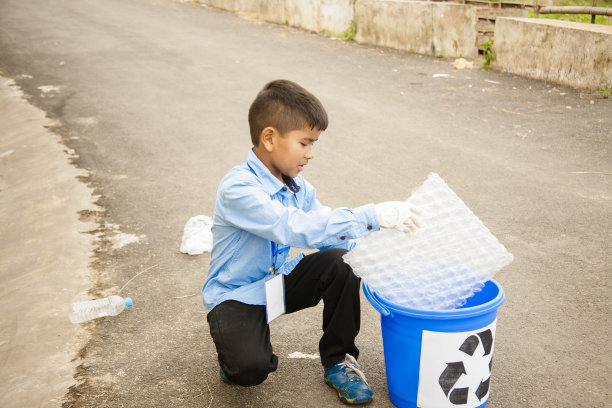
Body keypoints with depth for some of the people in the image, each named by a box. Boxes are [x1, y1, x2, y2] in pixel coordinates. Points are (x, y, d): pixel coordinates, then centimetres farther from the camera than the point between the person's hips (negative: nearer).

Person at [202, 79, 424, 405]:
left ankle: (338, 360, 0)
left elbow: (327, 233, 0)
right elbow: (294, 228, -41)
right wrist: (372, 217, -43)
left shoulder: (298, 188, -1)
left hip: (279, 280, 7)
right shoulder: (238, 188, -28)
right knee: (251, 369, -30)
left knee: (340, 262, -18)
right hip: (237, 294, -6)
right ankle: (235, 345, 9)